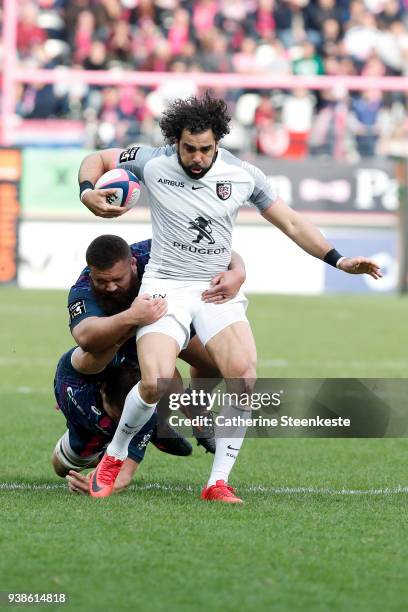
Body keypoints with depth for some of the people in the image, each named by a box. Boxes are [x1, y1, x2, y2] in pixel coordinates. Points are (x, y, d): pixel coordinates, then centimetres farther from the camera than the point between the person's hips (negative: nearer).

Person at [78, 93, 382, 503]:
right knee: (155, 383, -24)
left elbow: (291, 223, 5)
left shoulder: (243, 175, -3)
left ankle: (218, 482, -12)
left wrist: (339, 261, -3)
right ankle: (113, 457, 4)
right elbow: (97, 159, 10)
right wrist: (88, 193, -11)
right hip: (166, 285, -2)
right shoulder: (152, 163, -6)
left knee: (243, 376, -23)